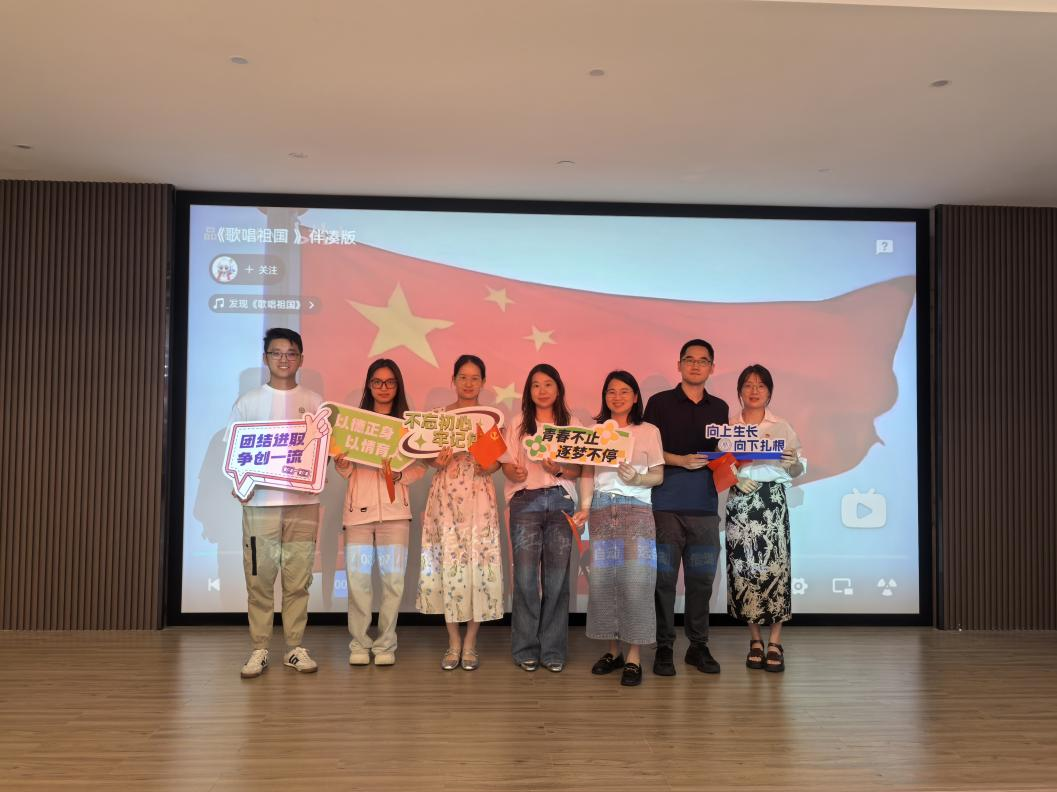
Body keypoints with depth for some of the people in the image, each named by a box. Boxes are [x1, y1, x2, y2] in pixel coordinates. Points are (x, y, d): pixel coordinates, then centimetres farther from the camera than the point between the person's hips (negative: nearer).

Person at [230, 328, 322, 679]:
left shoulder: (314, 402, 8)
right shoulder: (248, 402, 7)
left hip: (303, 502, 1)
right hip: (259, 502, 0)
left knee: (298, 579, 4)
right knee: (259, 579, 2)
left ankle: (295, 648, 15)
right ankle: (259, 650, 12)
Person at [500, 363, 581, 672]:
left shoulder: (571, 425, 10)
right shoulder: (518, 424, 9)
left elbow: (577, 470, 7)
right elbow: (507, 464, 5)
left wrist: (559, 470, -13)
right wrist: (514, 473, -17)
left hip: (560, 500, 1)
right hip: (525, 500, -1)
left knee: (557, 575, 0)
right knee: (525, 575, -3)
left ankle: (553, 650, 10)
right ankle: (526, 649, 8)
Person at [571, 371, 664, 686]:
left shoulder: (649, 431, 7)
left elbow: (658, 475, 4)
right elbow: (588, 473, 9)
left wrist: (636, 478, -15)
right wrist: (585, 506, -3)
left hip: (636, 510, -2)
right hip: (602, 510, 3)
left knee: (635, 581, -8)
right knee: (603, 579, 1)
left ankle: (634, 657, -1)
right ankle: (613, 651, 14)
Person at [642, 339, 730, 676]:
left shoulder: (719, 408, 15)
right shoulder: (659, 403, 4)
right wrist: (682, 461, -11)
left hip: (705, 505, 3)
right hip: (666, 503, -3)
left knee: (702, 578, 5)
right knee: (664, 576, -1)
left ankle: (698, 646, 18)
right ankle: (664, 647, 9)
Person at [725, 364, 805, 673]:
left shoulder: (781, 427, 7)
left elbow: (797, 470, 5)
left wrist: (793, 462, -16)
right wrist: (734, 478, -13)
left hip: (772, 500, -1)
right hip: (739, 500, 1)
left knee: (774, 566, -6)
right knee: (743, 567, 1)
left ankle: (775, 643, 3)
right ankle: (755, 640, 14)